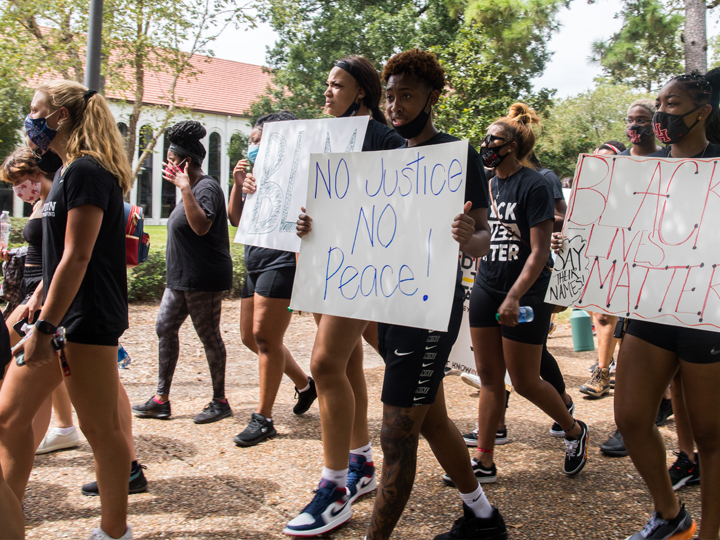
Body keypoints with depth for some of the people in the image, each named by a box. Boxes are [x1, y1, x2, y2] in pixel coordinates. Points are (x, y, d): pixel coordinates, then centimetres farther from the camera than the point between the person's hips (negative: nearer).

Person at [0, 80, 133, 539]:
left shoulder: (86, 171, -15)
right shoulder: (73, 171, 16)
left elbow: (77, 258, -21)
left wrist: (45, 327, -22)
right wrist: (38, 302, 23)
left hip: (87, 319, -11)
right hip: (64, 315, 11)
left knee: (100, 428, -2)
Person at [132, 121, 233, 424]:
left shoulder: (206, 187, -14)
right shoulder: (192, 188, 15)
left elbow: (201, 226, -31)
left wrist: (184, 188, -30)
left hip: (204, 279, -10)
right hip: (182, 277, 10)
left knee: (208, 335, -1)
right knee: (165, 328, 9)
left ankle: (220, 402, 12)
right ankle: (161, 399, 16)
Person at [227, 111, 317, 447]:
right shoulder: (258, 176, 19)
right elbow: (236, 219, 17)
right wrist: (238, 185, 5)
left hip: (280, 263, -10)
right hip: (255, 265, 10)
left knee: (265, 337, -8)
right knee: (250, 337, 14)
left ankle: (263, 418, 2)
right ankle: (304, 383, 31)